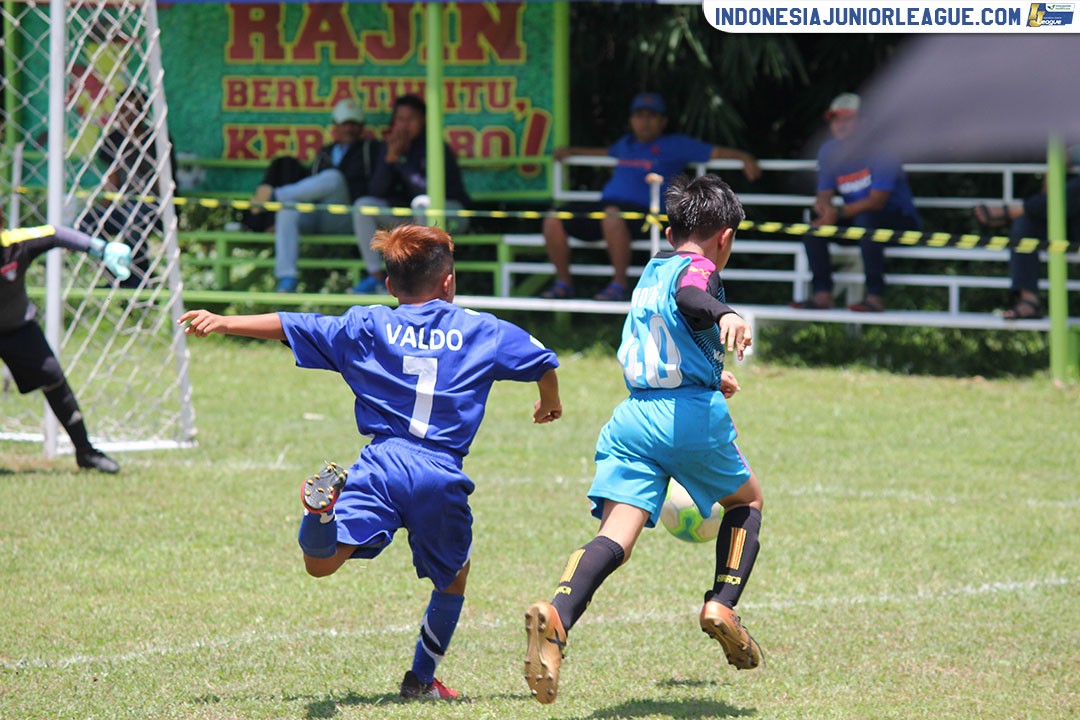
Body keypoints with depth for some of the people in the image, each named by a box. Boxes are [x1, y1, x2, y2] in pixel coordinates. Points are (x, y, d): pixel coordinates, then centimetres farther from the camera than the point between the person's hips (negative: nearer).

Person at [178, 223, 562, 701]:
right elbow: (542, 361, 26)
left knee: (320, 562, -15)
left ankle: (329, 501, -46)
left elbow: (295, 326, 12)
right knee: (453, 577, 24)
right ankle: (422, 678, 26)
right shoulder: (482, 332, 17)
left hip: (382, 464, -1)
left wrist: (226, 323, 18)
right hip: (443, 474, 1)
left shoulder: (368, 326, 16)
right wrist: (550, 403, 47)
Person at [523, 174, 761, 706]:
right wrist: (724, 314, -46)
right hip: (692, 413, -5)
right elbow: (689, 298, -24)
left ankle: (556, 616, -39)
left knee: (615, 537, -12)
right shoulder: (699, 268, 2)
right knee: (747, 500, 23)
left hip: (633, 416, 5)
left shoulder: (651, 273, 26)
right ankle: (722, 604, 5)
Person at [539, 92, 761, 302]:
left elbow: (715, 152, 5)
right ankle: (563, 283, 4)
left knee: (612, 215, -42)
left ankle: (619, 284, -30)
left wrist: (745, 157, -10)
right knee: (553, 222, -10)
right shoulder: (626, 143, 28)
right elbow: (608, 153, 50)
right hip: (607, 204, 7)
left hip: (641, 210, -7)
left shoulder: (675, 145, 10)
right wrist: (571, 152, 54)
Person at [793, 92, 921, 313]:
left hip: (899, 221, -7)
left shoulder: (879, 148, -18)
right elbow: (824, 196, 1)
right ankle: (822, 294, -17)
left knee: (866, 220, -37)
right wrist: (823, 206, -25)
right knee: (815, 223, -14)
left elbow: (877, 201, -24)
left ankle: (875, 297, -37)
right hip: (855, 219, 7)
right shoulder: (829, 152, 3)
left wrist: (838, 212, -32)